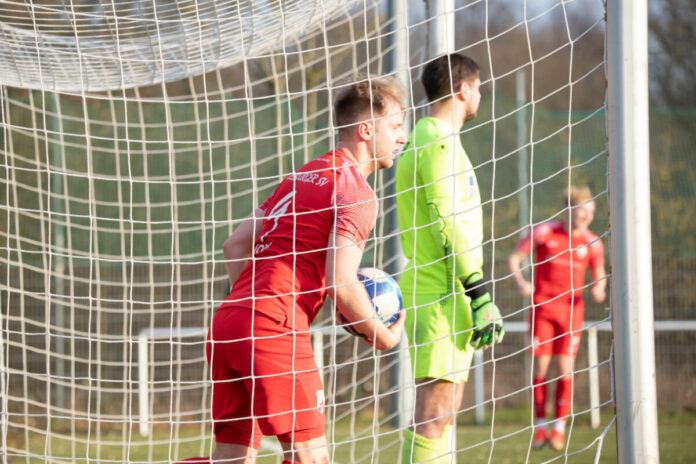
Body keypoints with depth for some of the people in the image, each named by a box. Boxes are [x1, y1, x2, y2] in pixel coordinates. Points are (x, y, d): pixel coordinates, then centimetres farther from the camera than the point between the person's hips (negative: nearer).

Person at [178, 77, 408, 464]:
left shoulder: (303, 176, 23)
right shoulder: (356, 193, -4)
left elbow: (235, 246, 22)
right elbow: (341, 284, -13)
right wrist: (384, 336, 1)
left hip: (228, 320, 9)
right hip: (277, 330, -9)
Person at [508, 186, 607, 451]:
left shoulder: (592, 243, 2)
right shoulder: (544, 233, -3)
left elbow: (599, 276, 13)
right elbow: (514, 258, 1)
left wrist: (598, 289, -11)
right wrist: (520, 282, -17)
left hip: (571, 309, 1)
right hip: (542, 308, -1)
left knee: (565, 369, -7)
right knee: (540, 367, -2)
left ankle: (559, 427, 3)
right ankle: (540, 426, 10)